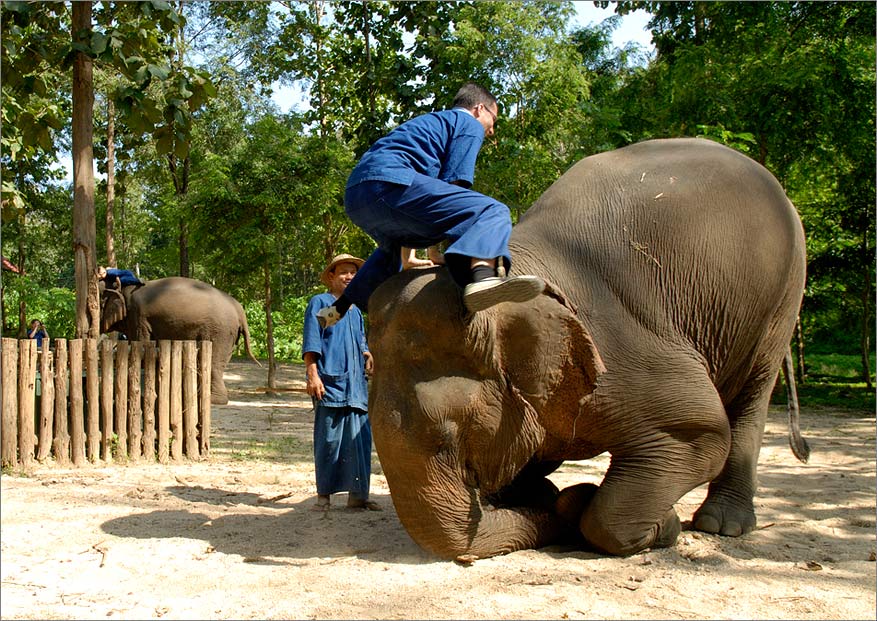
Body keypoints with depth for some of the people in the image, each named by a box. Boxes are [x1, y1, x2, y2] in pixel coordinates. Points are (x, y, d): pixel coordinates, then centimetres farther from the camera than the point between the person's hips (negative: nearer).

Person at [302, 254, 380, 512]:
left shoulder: (355, 311, 24)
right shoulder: (319, 303, 4)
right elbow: (311, 343, -3)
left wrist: (368, 355, 5)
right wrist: (312, 375, -13)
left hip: (356, 385, 6)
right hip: (330, 382, -6)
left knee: (360, 439, 3)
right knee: (328, 440, -4)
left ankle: (358, 494, 9)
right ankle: (324, 495, 6)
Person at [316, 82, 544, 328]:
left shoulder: (430, 122, 39)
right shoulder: (470, 124, 14)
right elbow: (454, 184, 0)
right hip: (389, 183, -9)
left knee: (393, 248, 40)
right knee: (493, 212, -16)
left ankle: (338, 308, 46)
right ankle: (482, 277, -48)